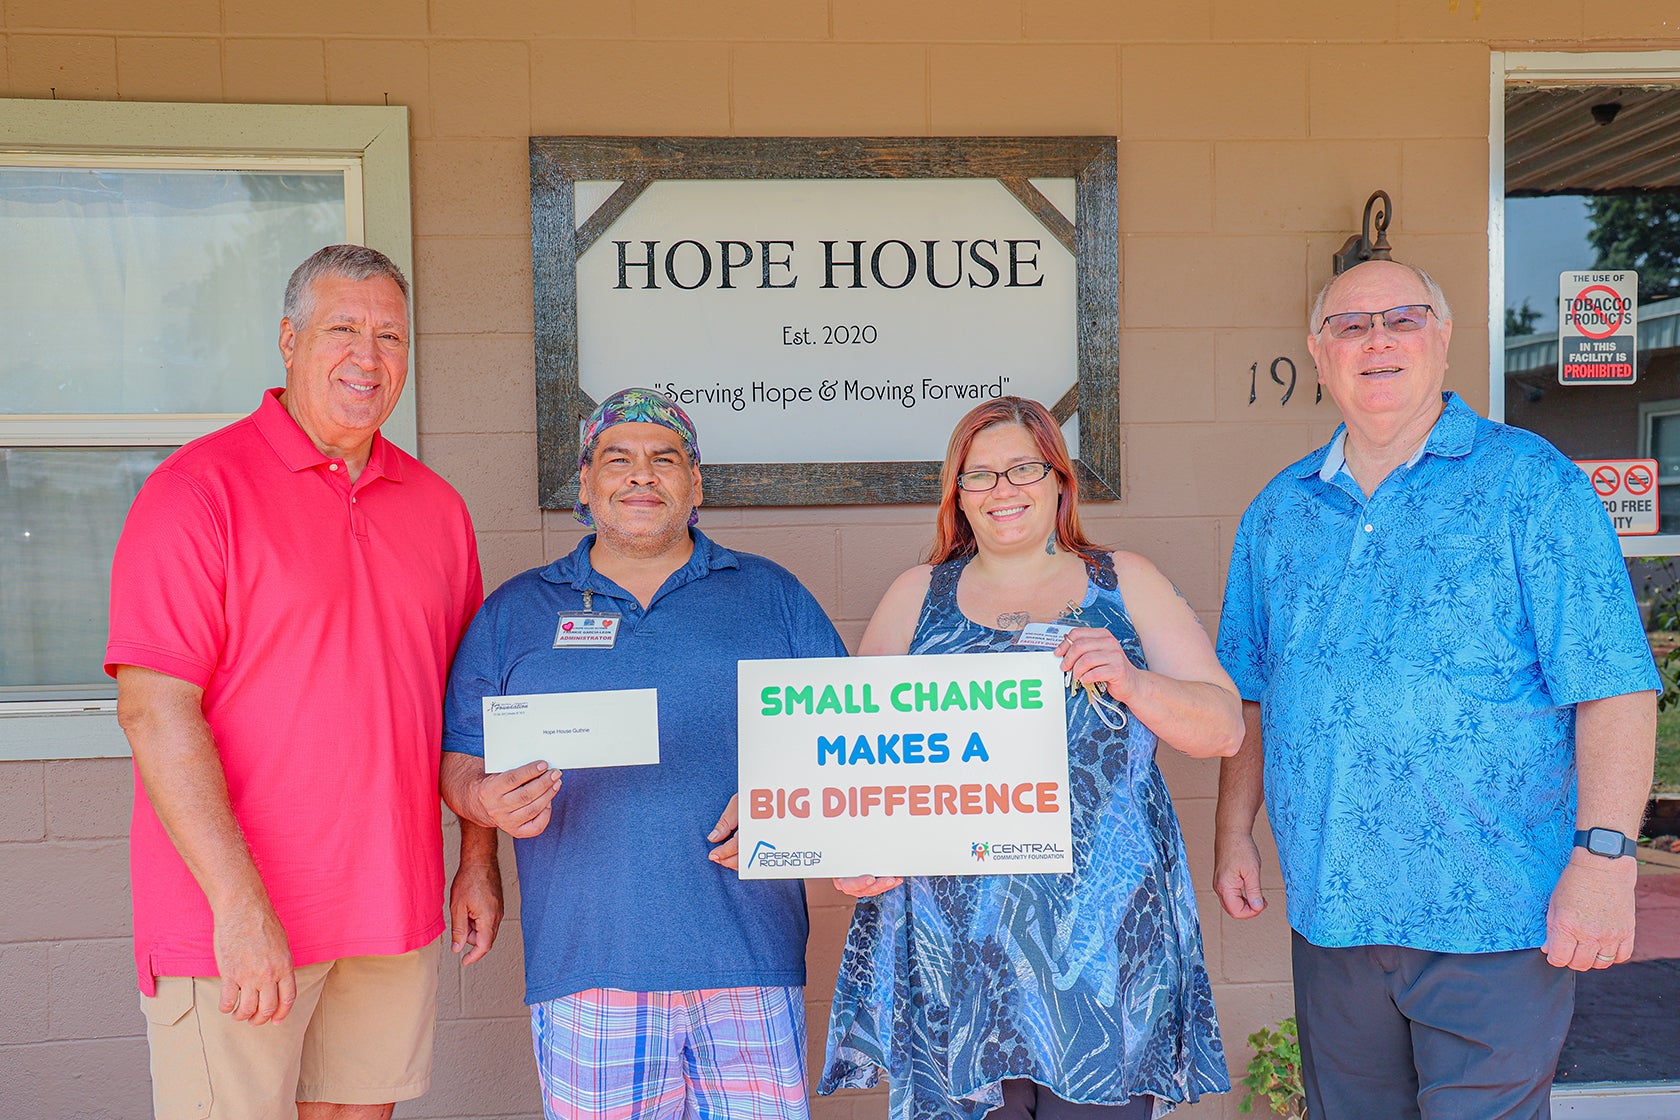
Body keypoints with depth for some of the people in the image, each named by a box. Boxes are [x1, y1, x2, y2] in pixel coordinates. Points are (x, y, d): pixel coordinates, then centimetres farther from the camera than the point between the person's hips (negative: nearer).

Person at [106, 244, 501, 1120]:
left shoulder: (435, 506, 11)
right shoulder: (200, 488, -8)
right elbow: (152, 707, -15)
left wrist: (478, 861, 12)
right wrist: (239, 904, -20)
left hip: (391, 917, 5)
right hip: (231, 920, -5)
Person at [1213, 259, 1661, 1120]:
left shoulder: (1528, 482, -4)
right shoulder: (1280, 511, 10)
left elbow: (1614, 685, -10)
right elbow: (1248, 692, 16)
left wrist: (1602, 854, -18)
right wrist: (1233, 831, 10)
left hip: (1494, 918, -4)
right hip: (1329, 910, 5)